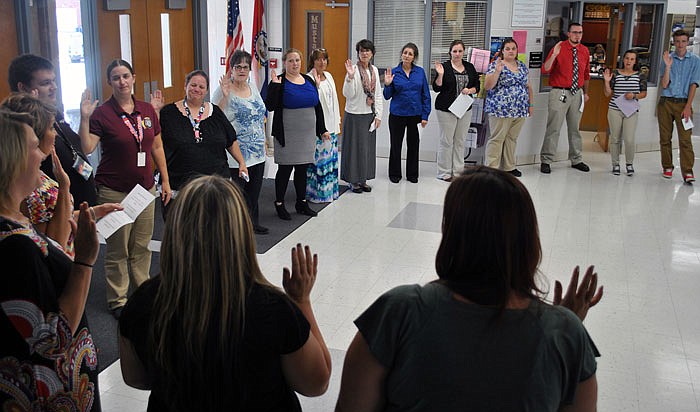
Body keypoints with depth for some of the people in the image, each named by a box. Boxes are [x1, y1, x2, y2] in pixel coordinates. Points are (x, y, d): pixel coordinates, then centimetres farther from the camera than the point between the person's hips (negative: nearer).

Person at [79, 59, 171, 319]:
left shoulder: (147, 110, 6)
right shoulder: (101, 114, -7)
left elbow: (157, 147, 13)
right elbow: (87, 148, -18)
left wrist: (165, 181, 12)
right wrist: (84, 118, -28)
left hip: (145, 188, 4)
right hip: (114, 192, -4)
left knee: (142, 246, 13)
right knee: (117, 250, 3)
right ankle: (117, 300, 16)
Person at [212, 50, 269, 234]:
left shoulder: (253, 89, 13)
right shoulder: (224, 90, -10)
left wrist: (262, 142, 19)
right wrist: (225, 96, -26)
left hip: (257, 154, 7)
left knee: (254, 191, 16)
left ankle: (253, 223, 30)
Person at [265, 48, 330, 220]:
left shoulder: (309, 81, 10)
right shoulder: (279, 82, -6)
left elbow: (318, 106, 15)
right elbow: (270, 106, -17)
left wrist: (322, 129, 12)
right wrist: (275, 85, -24)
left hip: (307, 134, 5)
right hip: (287, 135, -5)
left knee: (302, 169, 13)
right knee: (285, 169, 1)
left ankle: (302, 203, 24)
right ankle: (279, 204, 13)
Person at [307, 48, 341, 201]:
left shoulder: (329, 76, 14)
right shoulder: (309, 78, -10)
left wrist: (337, 120, 19)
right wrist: (317, 85, -28)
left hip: (331, 124, 8)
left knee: (330, 157, 13)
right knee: (319, 157, -6)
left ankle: (329, 189, 24)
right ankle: (317, 193, 2)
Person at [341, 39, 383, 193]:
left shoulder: (374, 70, 8)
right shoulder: (353, 69, -9)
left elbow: (378, 95, 11)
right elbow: (348, 94, -15)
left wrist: (378, 115, 7)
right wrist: (350, 76, -28)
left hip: (369, 115, 6)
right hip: (354, 115, -6)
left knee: (368, 147, 10)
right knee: (354, 147, 1)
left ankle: (363, 179, 21)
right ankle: (353, 181, 11)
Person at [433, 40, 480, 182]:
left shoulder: (470, 67, 10)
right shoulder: (444, 67, -4)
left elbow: (477, 85, 13)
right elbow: (436, 88, -7)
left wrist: (470, 90, -7)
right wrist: (440, 75, -22)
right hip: (446, 109, -5)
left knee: (460, 141, 9)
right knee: (446, 141, -3)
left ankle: (458, 171, 17)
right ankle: (444, 173, 4)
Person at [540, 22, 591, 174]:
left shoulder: (584, 51, 8)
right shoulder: (559, 48, -8)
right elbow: (545, 70, -17)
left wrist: (585, 92, 21)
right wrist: (554, 55, -30)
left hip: (577, 93, 5)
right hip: (560, 93, -5)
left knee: (574, 128, 15)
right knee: (553, 128, -6)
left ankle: (576, 160, 26)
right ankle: (546, 161, 2)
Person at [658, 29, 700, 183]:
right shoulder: (668, 58, 6)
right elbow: (664, 85, -1)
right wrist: (668, 66, -13)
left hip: (683, 102, -2)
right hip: (666, 102, 2)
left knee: (685, 138, -9)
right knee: (665, 137, 6)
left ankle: (687, 171, -12)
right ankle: (667, 167, 18)